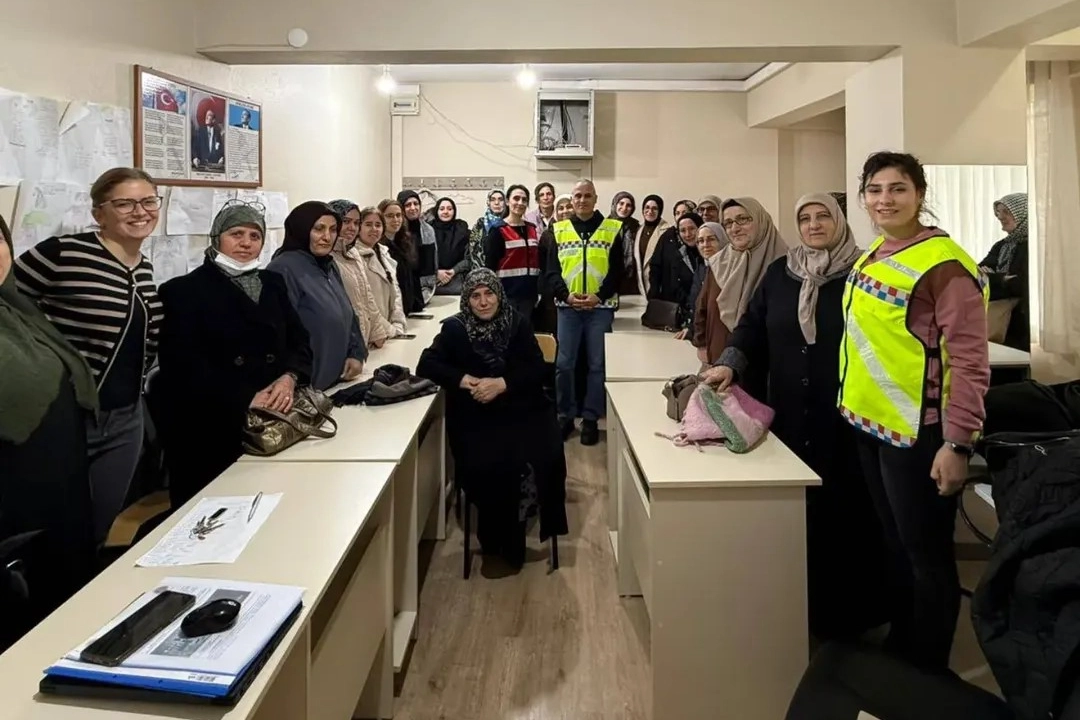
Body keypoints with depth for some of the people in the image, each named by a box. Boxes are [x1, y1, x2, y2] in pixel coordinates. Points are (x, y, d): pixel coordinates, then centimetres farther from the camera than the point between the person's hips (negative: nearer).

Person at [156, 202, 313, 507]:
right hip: (209, 430, -4)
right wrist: (245, 400, -19)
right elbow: (184, 366, -11)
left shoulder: (273, 283, 16)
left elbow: (300, 342, 11)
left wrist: (289, 378, -11)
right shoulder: (184, 290, -1)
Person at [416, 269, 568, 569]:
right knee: (489, 465, -29)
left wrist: (501, 383, -15)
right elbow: (426, 365, 1)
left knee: (542, 456, -27)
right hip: (475, 416, -1)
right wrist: (464, 380, -13)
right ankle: (498, 543, -6)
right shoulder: (454, 328, 7)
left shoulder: (517, 324, 8)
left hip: (522, 409, 1)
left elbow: (537, 369, 1)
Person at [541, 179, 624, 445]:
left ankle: (591, 418, 14)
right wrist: (566, 294, -13)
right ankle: (565, 415, 17)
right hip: (568, 307, 1)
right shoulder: (558, 230, 8)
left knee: (597, 365, 4)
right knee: (564, 364, 3)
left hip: (601, 307, -1)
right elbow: (551, 271, 3)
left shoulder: (612, 230, 4)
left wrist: (599, 295, -13)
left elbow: (618, 270, 0)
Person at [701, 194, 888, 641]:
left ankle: (844, 617, 20)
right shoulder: (779, 272, 10)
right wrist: (730, 363, -11)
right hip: (790, 416, 4)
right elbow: (752, 326, 7)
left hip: (845, 418, -3)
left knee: (842, 513, 3)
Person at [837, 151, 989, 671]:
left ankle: (928, 673, 26)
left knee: (926, 556, 8)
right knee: (895, 545, 20)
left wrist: (958, 443, -21)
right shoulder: (871, 256, 9)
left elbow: (969, 358, -19)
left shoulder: (943, 262, -16)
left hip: (917, 431, -8)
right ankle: (896, 651, 37)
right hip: (869, 423, 8)